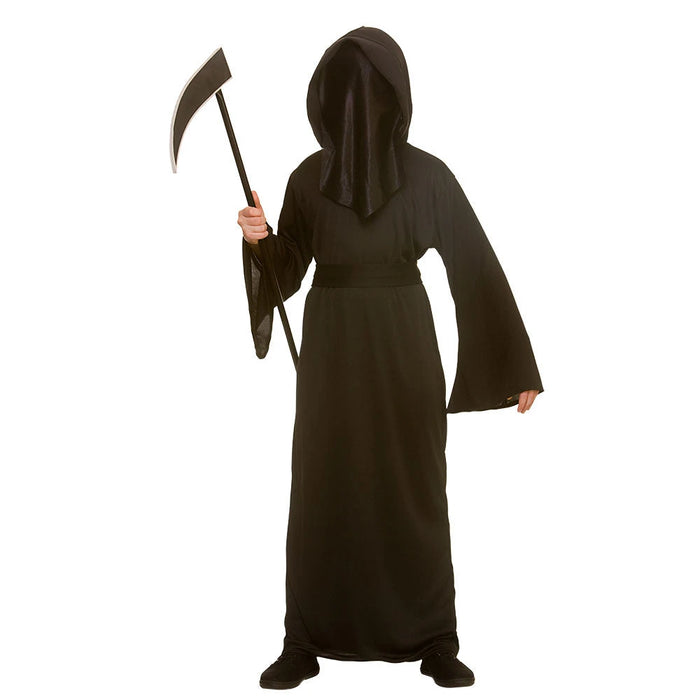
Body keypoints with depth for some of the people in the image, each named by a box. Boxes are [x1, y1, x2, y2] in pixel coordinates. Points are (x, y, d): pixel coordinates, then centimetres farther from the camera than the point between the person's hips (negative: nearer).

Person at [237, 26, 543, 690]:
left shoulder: (428, 175, -3)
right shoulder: (308, 177, 2)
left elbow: (477, 264, -3)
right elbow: (282, 272, 6)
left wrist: (517, 362, -3)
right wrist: (258, 238, -17)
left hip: (406, 346, -1)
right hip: (330, 346, 1)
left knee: (415, 491, 4)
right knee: (320, 492, 3)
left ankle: (433, 642, 18)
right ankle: (306, 643, 16)